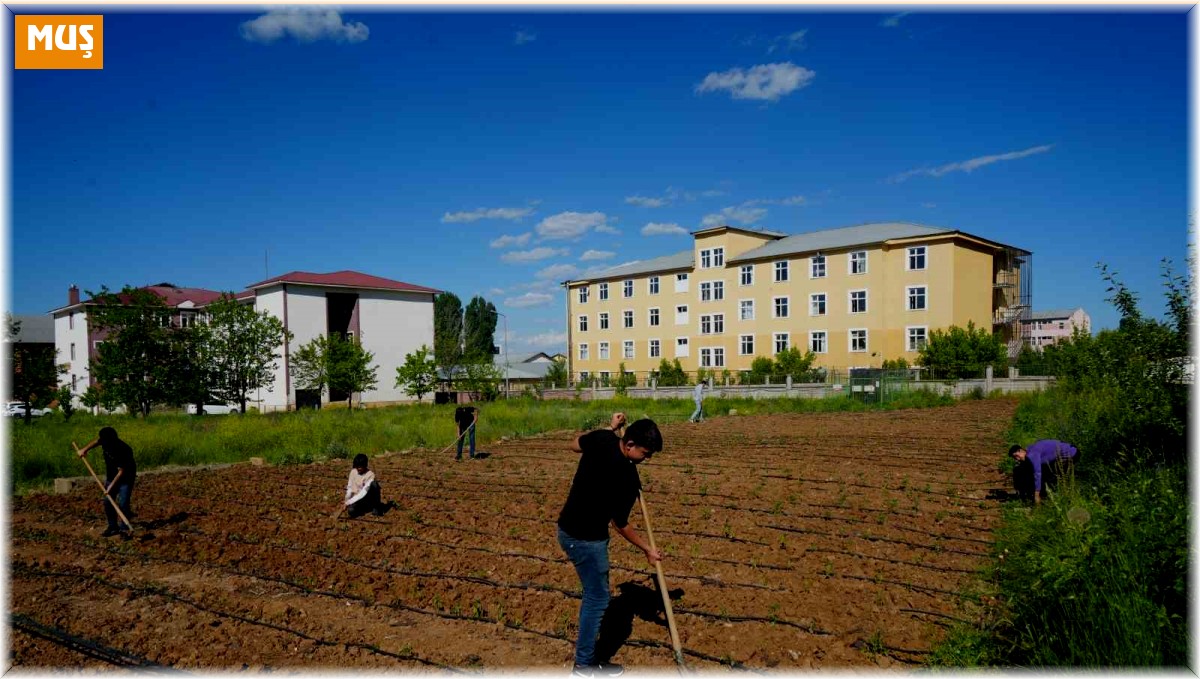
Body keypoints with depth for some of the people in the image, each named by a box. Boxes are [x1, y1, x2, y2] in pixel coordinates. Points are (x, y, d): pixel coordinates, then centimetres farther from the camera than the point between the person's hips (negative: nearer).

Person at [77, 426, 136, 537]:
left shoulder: (123, 450, -34)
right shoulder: (105, 441, -15)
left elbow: (121, 471, -27)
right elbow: (96, 441, 13)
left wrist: (112, 485, -25)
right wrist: (85, 449, 7)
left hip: (125, 477, -7)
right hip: (111, 476, 7)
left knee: (123, 503, -14)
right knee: (108, 502, 7)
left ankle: (124, 529, -6)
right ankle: (113, 527, 19)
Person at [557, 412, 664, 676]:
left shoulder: (601, 438, -9)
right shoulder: (626, 478, -27)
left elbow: (575, 445, 14)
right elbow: (620, 525, -15)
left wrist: (610, 428, 13)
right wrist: (648, 550, 0)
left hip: (569, 527, 9)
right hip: (585, 539, -9)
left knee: (595, 593, 21)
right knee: (598, 598, 4)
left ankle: (585, 645, 34)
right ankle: (584, 666, 15)